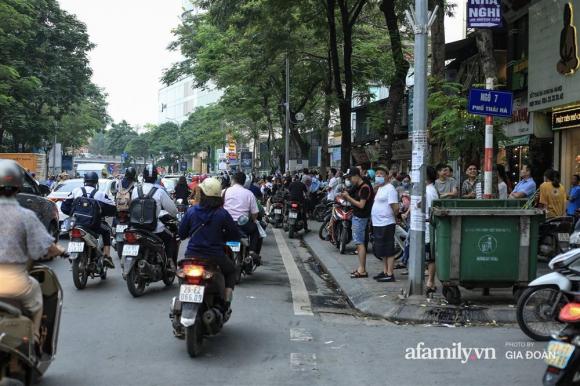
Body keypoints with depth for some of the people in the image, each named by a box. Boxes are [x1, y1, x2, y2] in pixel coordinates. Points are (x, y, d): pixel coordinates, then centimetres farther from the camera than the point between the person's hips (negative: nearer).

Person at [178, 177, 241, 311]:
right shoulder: (222, 214, -10)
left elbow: (181, 233, 4)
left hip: (192, 255, 2)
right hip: (215, 257, -2)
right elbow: (236, 236, -4)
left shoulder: (191, 211, -4)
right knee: (231, 271, 27)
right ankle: (226, 303, 15)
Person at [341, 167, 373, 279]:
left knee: (360, 243, -8)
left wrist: (348, 197, -15)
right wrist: (345, 196, 0)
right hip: (356, 216, 10)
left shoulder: (365, 187, -17)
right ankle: (361, 268, 16)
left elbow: (361, 205, -20)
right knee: (359, 243, 11)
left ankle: (362, 270, -6)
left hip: (361, 218, -10)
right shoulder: (356, 187, 13)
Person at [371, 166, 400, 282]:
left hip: (386, 224, -10)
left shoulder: (389, 189, -14)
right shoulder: (379, 189, 16)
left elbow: (395, 208, -19)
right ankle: (385, 271, 26)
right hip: (378, 224, 10)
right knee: (382, 251, 16)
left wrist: (393, 216, -5)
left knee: (389, 251, -5)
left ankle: (390, 274, -1)